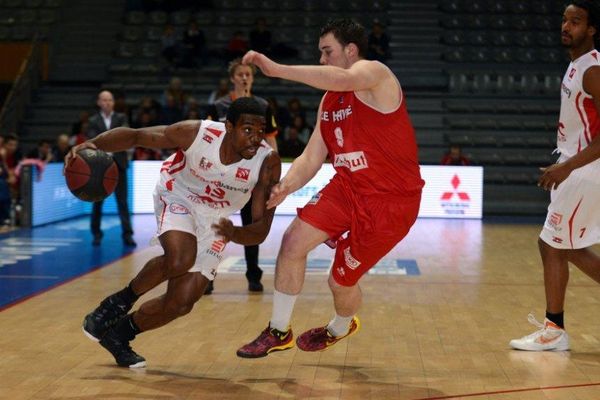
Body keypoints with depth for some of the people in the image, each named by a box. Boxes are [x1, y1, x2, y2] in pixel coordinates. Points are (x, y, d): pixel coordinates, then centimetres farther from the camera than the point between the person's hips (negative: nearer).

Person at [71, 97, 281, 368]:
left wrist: (234, 234, -45)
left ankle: (120, 334, 23)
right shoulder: (197, 133, -29)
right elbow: (134, 136, -19)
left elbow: (261, 230, -23)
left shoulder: (267, 164, -26)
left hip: (215, 221, 3)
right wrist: (93, 144, -37)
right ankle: (119, 301, -7)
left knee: (181, 304, -4)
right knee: (180, 260, -35)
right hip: (177, 198, -3)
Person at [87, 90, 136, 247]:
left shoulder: (121, 118, 7)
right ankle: (97, 234, 19)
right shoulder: (93, 121, 4)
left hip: (118, 164, 0)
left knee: (122, 201, -2)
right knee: (97, 201, 7)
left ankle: (127, 234, -1)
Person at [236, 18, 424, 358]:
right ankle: (278, 332, 10)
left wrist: (277, 69, -41)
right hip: (348, 187, 7)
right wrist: (285, 187, -14)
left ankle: (340, 328, 41)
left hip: (391, 201, -7)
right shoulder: (329, 102, 11)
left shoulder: (375, 74, -14)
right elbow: (312, 157, 6)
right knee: (293, 242, -7)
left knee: (342, 281, 4)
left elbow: (343, 79, -40)